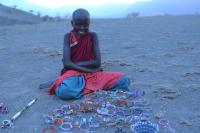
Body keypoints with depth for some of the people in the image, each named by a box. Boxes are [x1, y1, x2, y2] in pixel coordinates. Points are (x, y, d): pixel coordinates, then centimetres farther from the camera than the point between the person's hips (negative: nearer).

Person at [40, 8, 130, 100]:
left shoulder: (93, 36, 1)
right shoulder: (68, 37, -1)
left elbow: (97, 62, -7)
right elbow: (67, 63, -12)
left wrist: (76, 64, -10)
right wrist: (89, 70, -14)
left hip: (92, 74, 4)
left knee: (123, 80, -17)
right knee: (64, 91, -39)